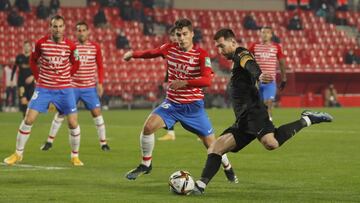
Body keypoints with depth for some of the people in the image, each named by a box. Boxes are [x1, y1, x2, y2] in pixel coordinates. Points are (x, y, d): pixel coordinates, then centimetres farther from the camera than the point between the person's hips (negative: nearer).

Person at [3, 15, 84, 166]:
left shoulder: (70, 46, -6)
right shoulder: (41, 43, -6)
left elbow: (75, 64, 11)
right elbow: (33, 61, 10)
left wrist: (65, 77, 2)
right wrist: (38, 77, 3)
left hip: (64, 89, 0)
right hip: (43, 88, 0)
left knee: (73, 123, -4)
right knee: (28, 119, -6)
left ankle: (75, 156, 14)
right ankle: (18, 154, 8)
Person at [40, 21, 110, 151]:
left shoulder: (95, 47, 0)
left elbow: (100, 66, 8)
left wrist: (100, 83, 1)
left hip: (90, 87, 0)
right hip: (72, 87, 0)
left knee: (96, 112, -7)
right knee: (61, 112, 1)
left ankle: (103, 142, 5)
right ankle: (50, 141, 12)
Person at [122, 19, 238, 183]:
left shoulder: (201, 55, -14)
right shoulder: (169, 49, -2)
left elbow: (207, 80, -27)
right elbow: (152, 53, 20)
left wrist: (185, 82, -38)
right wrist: (133, 54, 22)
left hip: (193, 106, -3)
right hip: (172, 103, 3)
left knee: (210, 142, 2)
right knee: (148, 126, -19)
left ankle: (228, 169, 29)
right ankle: (145, 164, 0)